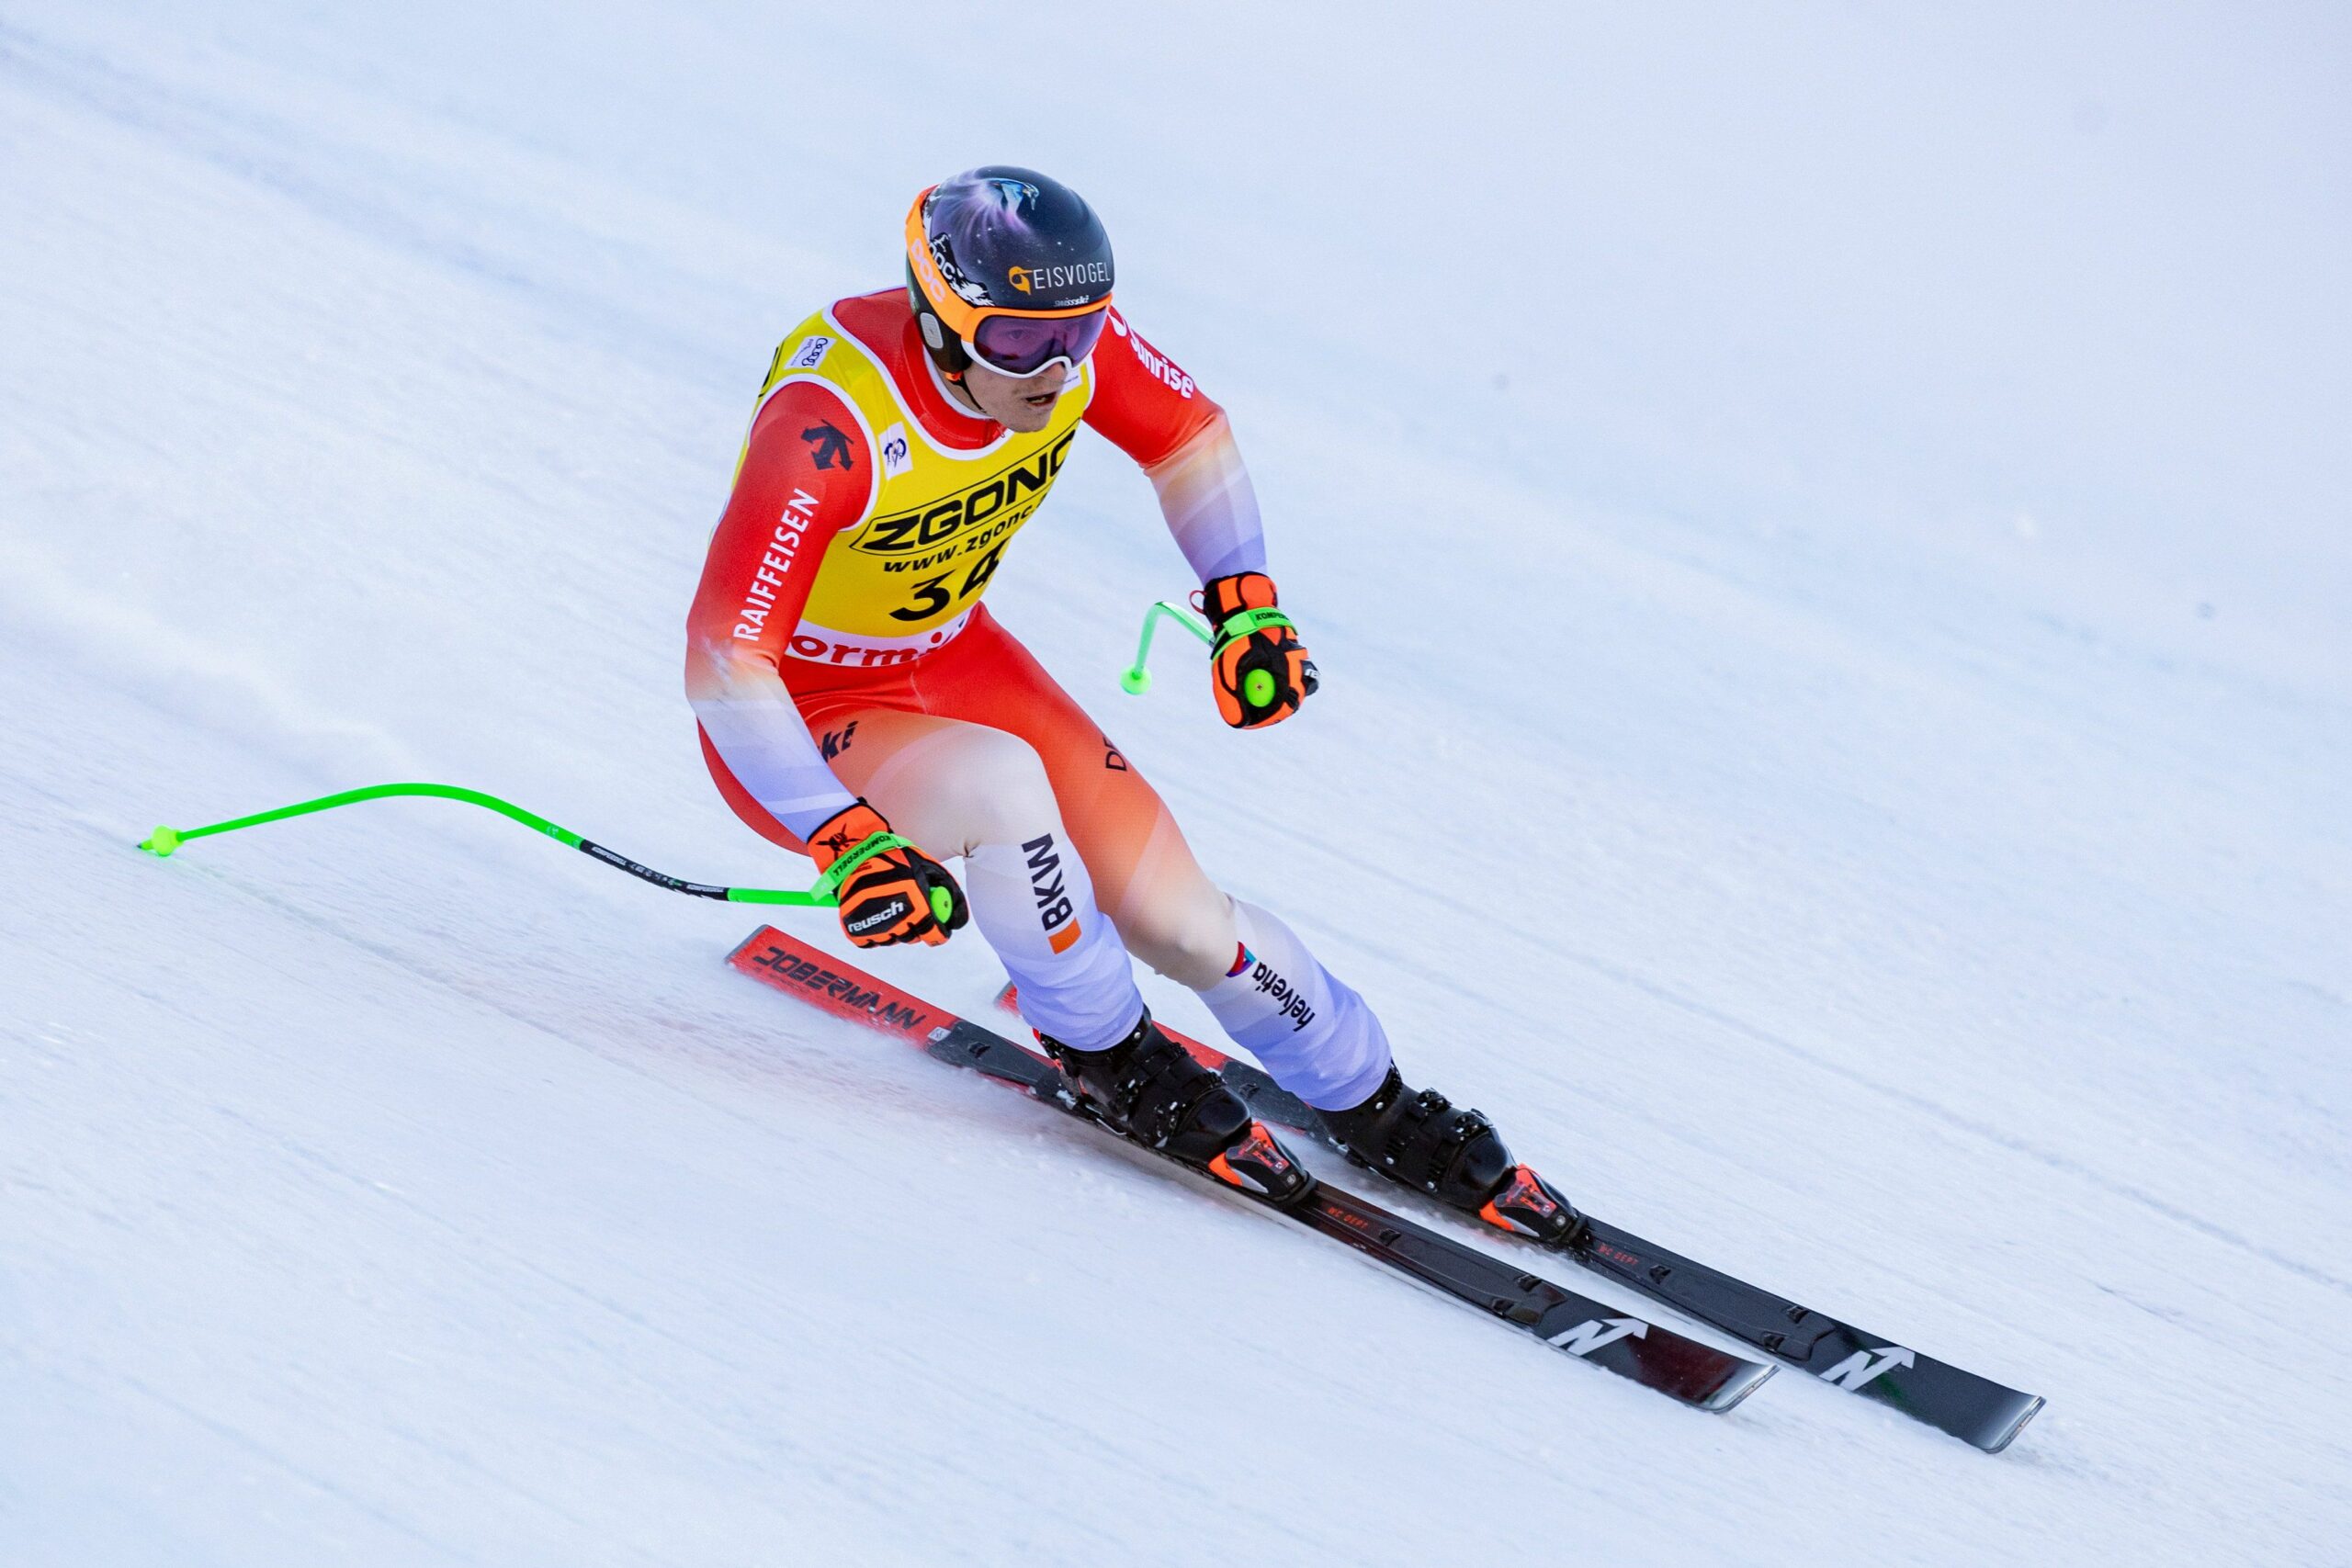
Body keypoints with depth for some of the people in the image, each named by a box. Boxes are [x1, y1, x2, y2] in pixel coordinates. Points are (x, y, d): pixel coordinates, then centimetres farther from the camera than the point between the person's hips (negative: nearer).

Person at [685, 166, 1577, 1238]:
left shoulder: (1061, 336, -18)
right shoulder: (833, 425, -36)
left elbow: (1188, 431, 4)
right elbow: (722, 665, -35)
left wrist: (1245, 598, -9)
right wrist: (850, 844, -42)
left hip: (954, 660, 5)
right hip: (797, 719, -5)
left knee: (1182, 920, -3)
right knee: (1001, 782, -36)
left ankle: (1381, 1116, 20)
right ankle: (1101, 1050, -8)